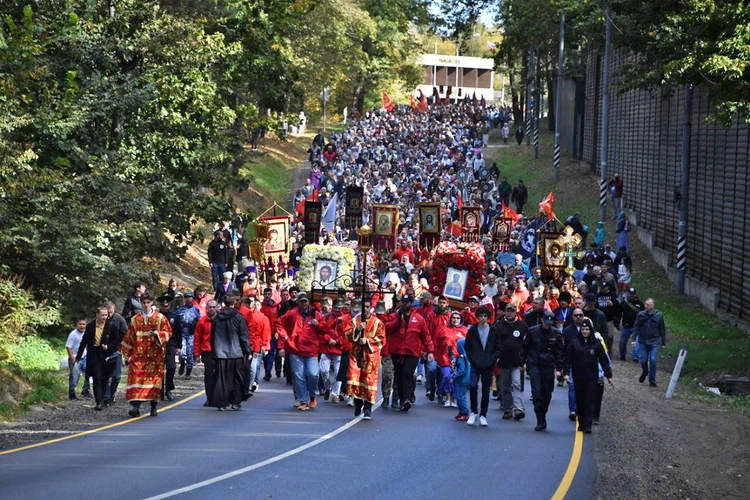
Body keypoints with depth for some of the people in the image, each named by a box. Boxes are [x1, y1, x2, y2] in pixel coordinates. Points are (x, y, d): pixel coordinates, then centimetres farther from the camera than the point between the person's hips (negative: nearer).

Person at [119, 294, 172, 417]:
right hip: (138, 354, 1)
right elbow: (129, 337, 16)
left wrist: (157, 334, -16)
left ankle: (153, 406, 12)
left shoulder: (160, 318, 5)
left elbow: (168, 332, 1)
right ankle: (135, 406, -19)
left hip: (155, 354, -1)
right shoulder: (135, 319, 11)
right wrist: (126, 352, 16)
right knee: (136, 378, -12)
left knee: (154, 378, 1)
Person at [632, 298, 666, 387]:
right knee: (643, 360, 5)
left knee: (653, 360, -7)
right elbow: (636, 327, 2)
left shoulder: (659, 316, -3)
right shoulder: (641, 315, -3)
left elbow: (662, 330, 5)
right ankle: (644, 372, 37)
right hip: (643, 341, 1)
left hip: (654, 342, -1)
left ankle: (652, 380, 4)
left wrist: (663, 342, 6)